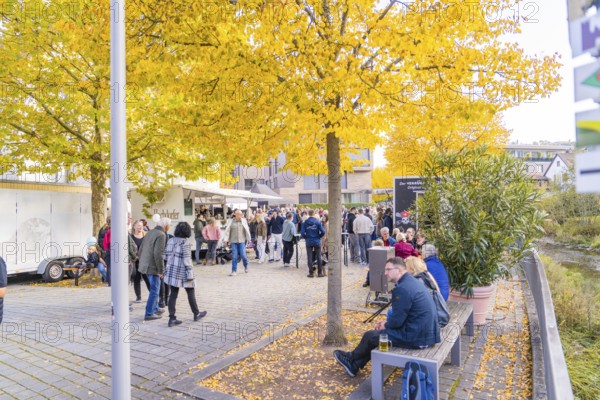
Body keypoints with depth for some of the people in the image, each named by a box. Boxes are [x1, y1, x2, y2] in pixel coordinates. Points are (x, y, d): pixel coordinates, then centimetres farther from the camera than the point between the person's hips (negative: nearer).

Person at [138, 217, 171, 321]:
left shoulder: (150, 232, 11)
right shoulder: (161, 235, -18)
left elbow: (141, 250, 16)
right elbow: (158, 254, -24)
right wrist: (161, 270, -16)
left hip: (145, 265, 9)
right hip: (153, 267, -9)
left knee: (155, 288, 22)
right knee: (154, 290, 2)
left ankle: (155, 308, 33)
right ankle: (149, 314, 9)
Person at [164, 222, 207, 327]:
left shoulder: (170, 241, 4)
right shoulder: (185, 243, -17)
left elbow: (166, 256, 8)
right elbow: (187, 260, -19)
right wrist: (190, 274, -14)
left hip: (172, 271, 6)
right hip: (182, 272, -6)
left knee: (173, 294, 9)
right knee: (191, 293, 11)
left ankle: (172, 319, 9)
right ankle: (196, 314, 25)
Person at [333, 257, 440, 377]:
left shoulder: (402, 288, -23)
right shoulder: (412, 282, 8)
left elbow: (397, 320, -20)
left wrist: (385, 325, 0)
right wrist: (386, 323, 12)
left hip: (417, 337, -9)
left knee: (370, 336, 5)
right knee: (378, 331, 21)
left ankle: (352, 358, 32)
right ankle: (354, 365, 29)